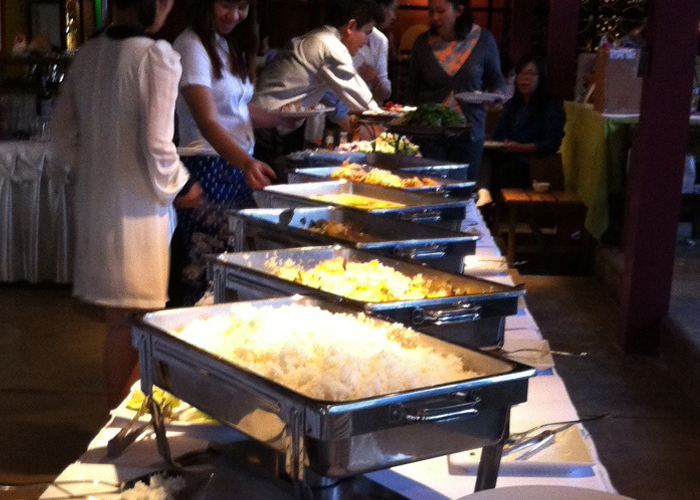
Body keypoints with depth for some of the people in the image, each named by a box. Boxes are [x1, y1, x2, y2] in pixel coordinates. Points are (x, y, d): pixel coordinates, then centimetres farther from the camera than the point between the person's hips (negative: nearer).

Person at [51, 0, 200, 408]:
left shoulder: (88, 54, 4)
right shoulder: (157, 56, -16)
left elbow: (65, 132, 10)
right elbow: (157, 145, -18)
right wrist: (180, 187, -1)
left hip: (95, 202, 7)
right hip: (137, 207, -6)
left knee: (117, 321, 18)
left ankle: (117, 413, 30)